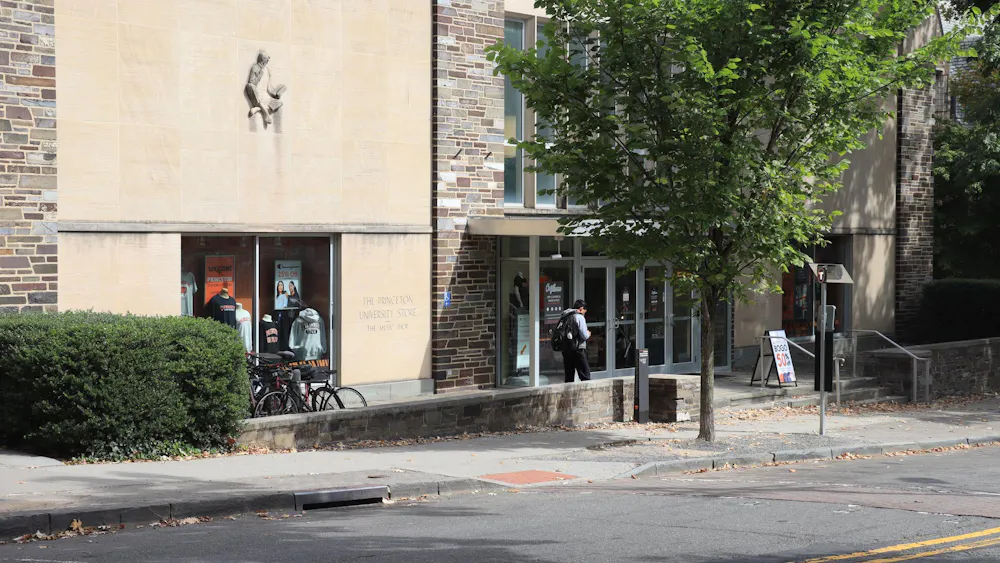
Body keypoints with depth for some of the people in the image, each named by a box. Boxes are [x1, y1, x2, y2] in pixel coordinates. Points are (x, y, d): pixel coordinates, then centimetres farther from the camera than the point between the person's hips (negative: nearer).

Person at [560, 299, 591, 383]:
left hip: (566, 350, 7)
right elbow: (584, 336, -11)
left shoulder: (566, 317, 10)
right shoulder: (580, 317, -8)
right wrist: (588, 334, 10)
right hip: (577, 350, -7)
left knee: (569, 376, 11)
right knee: (585, 376, -4)